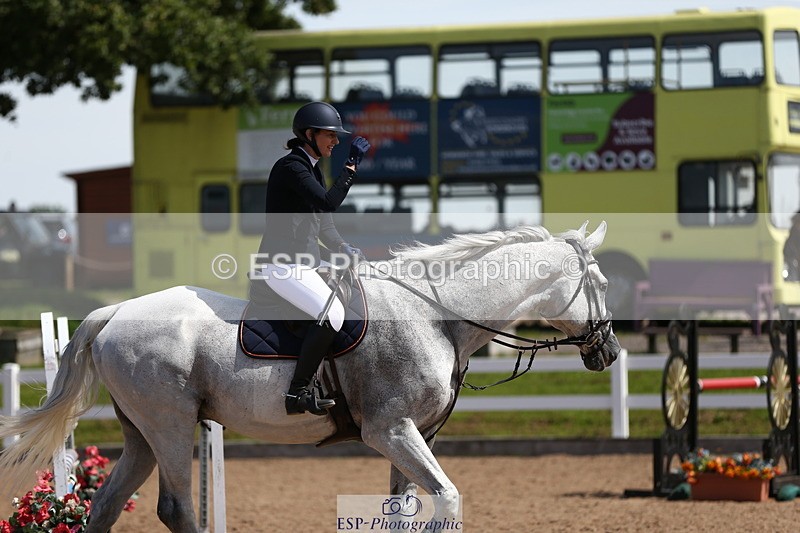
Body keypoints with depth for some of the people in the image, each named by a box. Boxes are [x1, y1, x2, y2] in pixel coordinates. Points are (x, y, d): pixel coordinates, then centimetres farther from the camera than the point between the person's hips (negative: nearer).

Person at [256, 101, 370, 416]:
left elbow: (323, 224, 21)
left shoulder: (312, 170, 16)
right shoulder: (291, 167, -15)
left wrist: (344, 248, 5)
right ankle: (297, 393, -20)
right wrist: (352, 165, -24)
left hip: (304, 267, 10)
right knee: (332, 315, -24)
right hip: (282, 267, -10)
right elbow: (328, 202, -28)